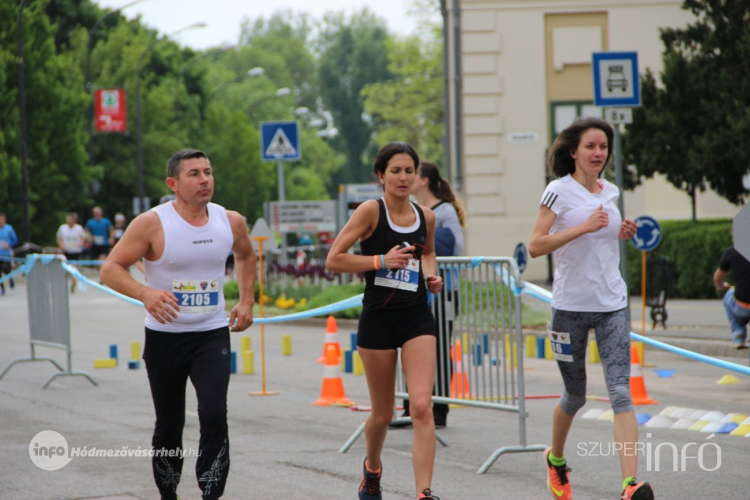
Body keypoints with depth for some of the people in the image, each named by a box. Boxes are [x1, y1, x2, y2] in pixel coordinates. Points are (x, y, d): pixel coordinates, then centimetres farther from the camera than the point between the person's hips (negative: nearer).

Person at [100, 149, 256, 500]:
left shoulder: (230, 222, 0)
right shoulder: (152, 224, -12)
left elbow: (246, 256, 23)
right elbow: (110, 269, -13)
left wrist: (246, 301, 12)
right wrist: (145, 293, -31)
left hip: (212, 335, 1)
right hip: (164, 337, -1)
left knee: (214, 416, -17)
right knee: (169, 424, 10)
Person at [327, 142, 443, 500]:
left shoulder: (426, 216, 5)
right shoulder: (371, 211, -8)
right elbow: (333, 260, -11)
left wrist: (431, 275, 7)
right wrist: (381, 260, -17)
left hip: (417, 318, 2)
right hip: (378, 319, -2)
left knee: (421, 406, -14)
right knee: (382, 414, 11)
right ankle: (372, 468, 42)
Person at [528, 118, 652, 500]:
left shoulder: (610, 192, 10)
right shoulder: (560, 191, -7)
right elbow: (535, 246, -15)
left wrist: (622, 232, 5)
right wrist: (584, 227, -22)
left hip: (612, 304, 3)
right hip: (570, 306, -3)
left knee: (621, 392, -12)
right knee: (575, 396, 10)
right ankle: (556, 458, 40)